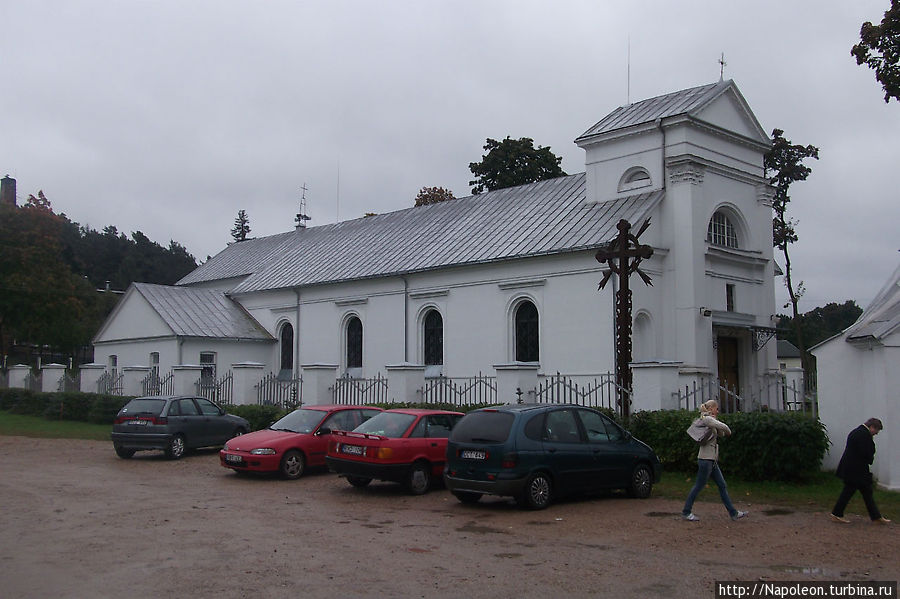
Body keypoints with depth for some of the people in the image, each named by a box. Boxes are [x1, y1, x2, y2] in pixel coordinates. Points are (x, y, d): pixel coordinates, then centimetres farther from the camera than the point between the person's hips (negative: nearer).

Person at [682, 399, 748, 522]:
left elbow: (721, 433, 15)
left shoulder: (710, 420, 17)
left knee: (722, 485, 10)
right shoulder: (707, 419, -13)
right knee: (699, 486, -1)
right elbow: (724, 427, -24)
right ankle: (686, 512, 9)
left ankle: (733, 512, 14)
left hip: (712, 460, 10)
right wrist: (728, 432, -4)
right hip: (705, 459, -10)